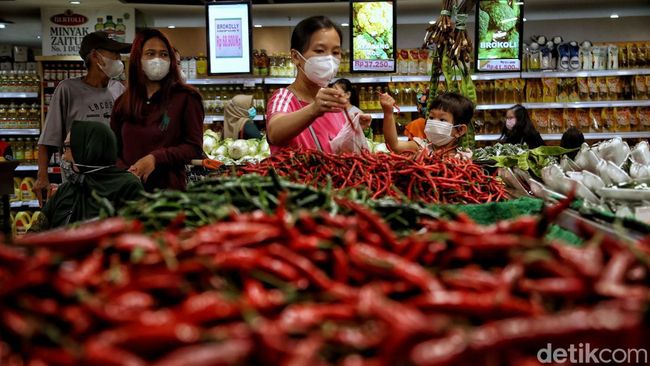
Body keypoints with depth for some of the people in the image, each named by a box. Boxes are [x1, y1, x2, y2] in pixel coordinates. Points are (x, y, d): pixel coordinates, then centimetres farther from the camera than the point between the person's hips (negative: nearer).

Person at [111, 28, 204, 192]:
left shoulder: (185, 98, -3)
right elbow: (113, 150, 11)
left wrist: (156, 158, -17)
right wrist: (126, 173, -9)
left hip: (169, 189, -3)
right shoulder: (122, 103, 9)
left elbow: (195, 148, -5)